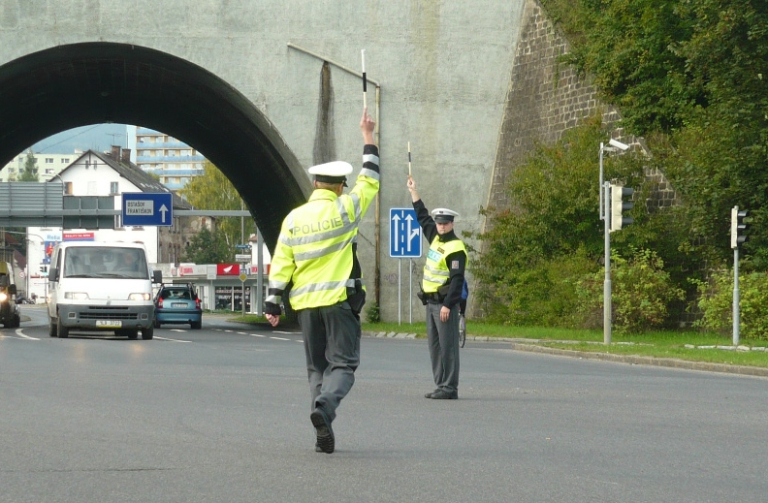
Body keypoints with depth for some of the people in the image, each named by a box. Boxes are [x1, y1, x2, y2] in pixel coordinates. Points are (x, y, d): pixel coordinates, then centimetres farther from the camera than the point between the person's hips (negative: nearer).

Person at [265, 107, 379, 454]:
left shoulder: (294, 218, 5)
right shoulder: (344, 210, -5)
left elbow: (280, 265, 3)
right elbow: (369, 181, 8)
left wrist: (272, 304, 7)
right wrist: (368, 137, 17)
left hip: (306, 302, 4)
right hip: (340, 299, -4)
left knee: (317, 366, 10)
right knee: (343, 362, -2)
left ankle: (324, 435, 4)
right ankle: (325, 404, -32)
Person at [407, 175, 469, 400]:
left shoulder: (455, 249, -13)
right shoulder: (436, 238, 13)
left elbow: (457, 280, -18)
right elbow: (423, 217, 29)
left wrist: (448, 305, -24)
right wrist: (413, 192, 31)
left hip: (445, 303, -9)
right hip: (431, 302, 9)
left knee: (447, 346, -9)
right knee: (434, 347, 10)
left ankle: (450, 388, -10)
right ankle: (441, 385, 14)